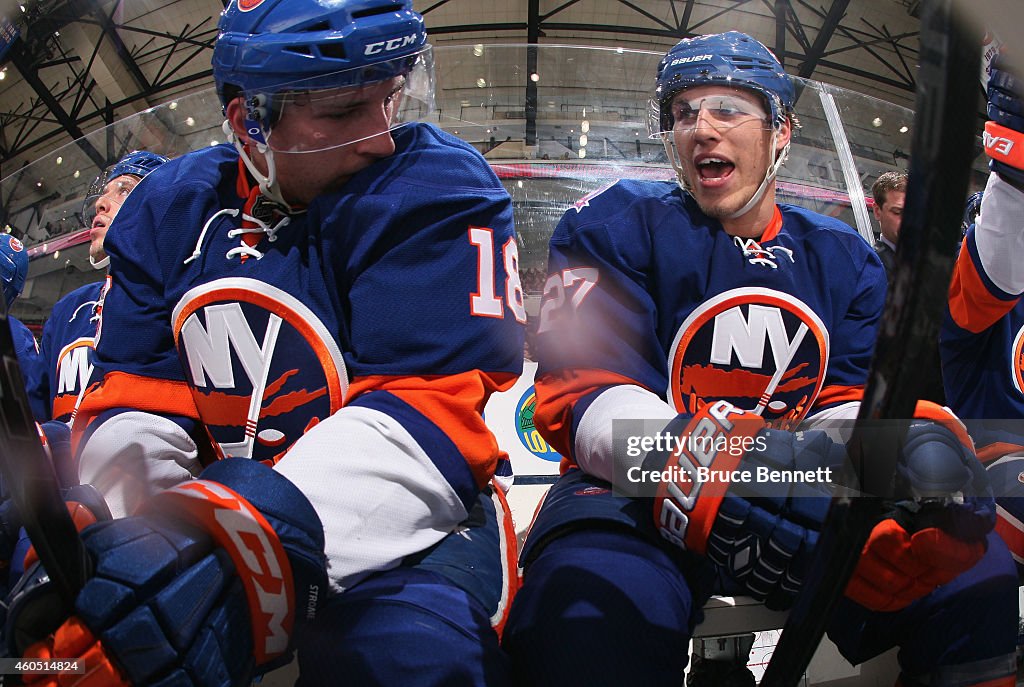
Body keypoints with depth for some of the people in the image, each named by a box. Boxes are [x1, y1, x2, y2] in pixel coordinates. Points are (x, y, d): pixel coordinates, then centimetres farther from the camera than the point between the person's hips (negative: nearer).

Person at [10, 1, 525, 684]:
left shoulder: (438, 187, -13)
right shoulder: (173, 206, 4)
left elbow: (431, 407, -24)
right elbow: (137, 397, 1)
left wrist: (240, 552, -40)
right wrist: (103, 538, -22)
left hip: (398, 518, -4)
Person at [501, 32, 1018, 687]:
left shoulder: (845, 258, 14)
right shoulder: (618, 226, 0)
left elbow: (848, 400, 6)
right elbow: (579, 392, -11)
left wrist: (912, 437, -21)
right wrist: (703, 460, -32)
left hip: (803, 499, 4)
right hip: (637, 485, -4)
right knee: (588, 609, -37)